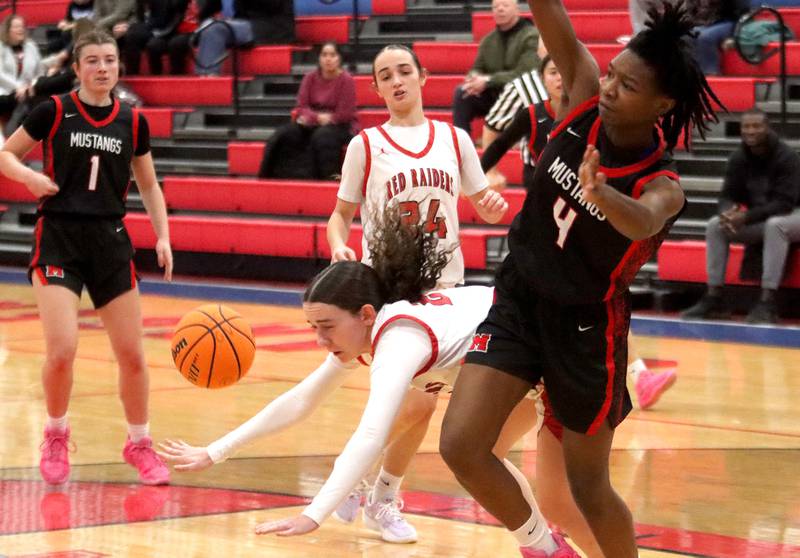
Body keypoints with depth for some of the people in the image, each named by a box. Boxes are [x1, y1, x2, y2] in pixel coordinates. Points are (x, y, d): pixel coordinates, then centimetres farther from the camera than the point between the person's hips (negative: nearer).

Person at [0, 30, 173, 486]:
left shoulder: (133, 122, 5)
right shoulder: (54, 113, -3)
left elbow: (149, 186, 15)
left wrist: (163, 236, 4)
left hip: (110, 240, 3)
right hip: (58, 238, -3)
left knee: (132, 354, 3)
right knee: (63, 350, -16)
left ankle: (140, 443, 25)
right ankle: (56, 435, 12)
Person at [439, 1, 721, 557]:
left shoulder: (662, 184, -22)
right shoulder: (586, 99, -10)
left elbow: (643, 222, -47)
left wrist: (600, 194, -68)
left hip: (585, 327, -4)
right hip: (518, 297, 4)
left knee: (589, 488, 6)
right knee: (460, 446, -8)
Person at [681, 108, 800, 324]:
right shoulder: (738, 158, -3)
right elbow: (728, 196, -1)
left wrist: (746, 217, -35)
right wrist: (728, 212, -28)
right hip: (758, 220, 6)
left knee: (774, 225, -40)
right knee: (715, 225, -14)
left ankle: (767, 303, -41)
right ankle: (714, 299, -14)